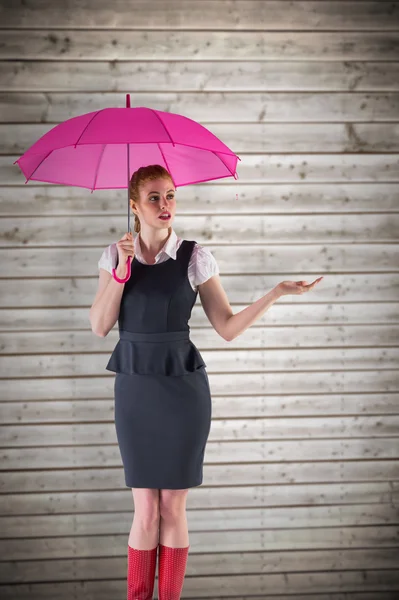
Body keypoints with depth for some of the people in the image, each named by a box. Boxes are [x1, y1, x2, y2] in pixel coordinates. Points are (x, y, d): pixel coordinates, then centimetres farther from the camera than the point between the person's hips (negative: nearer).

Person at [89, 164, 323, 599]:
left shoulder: (194, 257, -2)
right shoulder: (115, 255, 4)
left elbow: (228, 328, -2)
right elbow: (100, 326, -4)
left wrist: (278, 292, -11)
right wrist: (121, 269, -13)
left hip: (183, 389, -1)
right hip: (135, 389, 1)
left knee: (173, 507, 4)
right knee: (145, 510, 1)